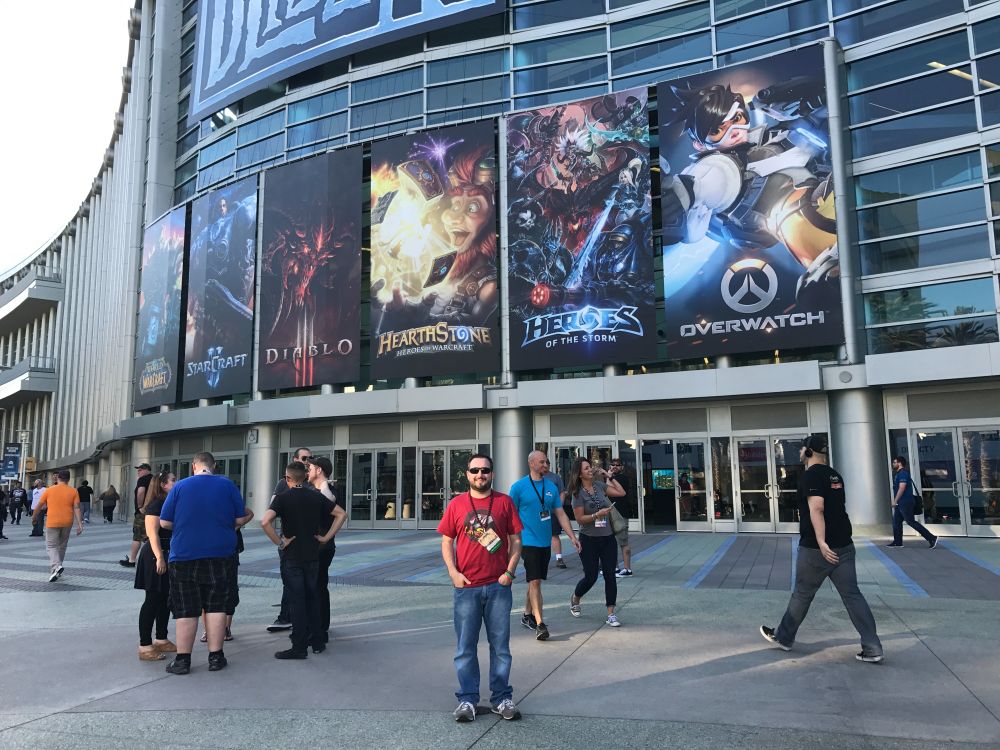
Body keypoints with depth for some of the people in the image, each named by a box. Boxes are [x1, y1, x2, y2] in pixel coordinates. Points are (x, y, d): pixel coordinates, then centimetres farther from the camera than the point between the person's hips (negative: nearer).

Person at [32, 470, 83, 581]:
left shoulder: (49, 490, -1)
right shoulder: (73, 491, 0)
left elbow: (39, 506, 5)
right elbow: (76, 508, -6)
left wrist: (34, 517, 22)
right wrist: (80, 524, -6)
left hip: (52, 523, -2)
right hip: (67, 523, 2)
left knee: (51, 546, 1)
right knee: (62, 546, 17)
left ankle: (57, 566, -21)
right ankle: (57, 567, 24)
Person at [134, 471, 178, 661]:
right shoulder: (156, 504, -13)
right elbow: (152, 533, -20)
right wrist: (159, 557, -25)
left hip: (170, 555, 9)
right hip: (156, 555, -9)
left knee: (165, 599, 15)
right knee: (153, 599, -4)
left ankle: (161, 640, 26)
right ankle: (144, 646, 2)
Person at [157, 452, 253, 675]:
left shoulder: (180, 486, -4)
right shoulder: (227, 484, -1)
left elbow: (164, 522, -1)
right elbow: (240, 519, 1)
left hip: (184, 556, -1)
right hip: (219, 555, 1)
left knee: (186, 610, 7)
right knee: (216, 606, 9)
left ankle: (182, 660, 13)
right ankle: (215, 657, 13)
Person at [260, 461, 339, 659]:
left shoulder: (283, 498, -9)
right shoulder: (316, 496, 4)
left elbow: (265, 522, -23)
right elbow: (341, 513, 6)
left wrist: (279, 542, -14)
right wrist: (326, 537, 6)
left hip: (292, 557, -4)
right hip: (312, 555, 4)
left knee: (296, 601, 1)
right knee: (312, 598, 16)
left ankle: (299, 647, 5)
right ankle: (317, 642, 21)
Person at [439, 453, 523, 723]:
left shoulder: (504, 502, 2)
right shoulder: (456, 504, 3)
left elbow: (515, 540, 4)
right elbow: (446, 541, 5)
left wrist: (510, 572, -6)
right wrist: (453, 572, -7)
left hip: (499, 586, 0)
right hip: (466, 586, 0)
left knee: (500, 645, 9)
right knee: (466, 646, 7)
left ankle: (502, 698, 21)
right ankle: (467, 699, 19)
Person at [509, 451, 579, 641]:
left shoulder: (552, 487, 8)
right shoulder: (519, 486, -7)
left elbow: (561, 514, 10)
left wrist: (572, 536, 3)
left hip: (545, 542, 6)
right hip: (528, 541, -6)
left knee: (535, 581, 16)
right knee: (535, 582, -10)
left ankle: (527, 615, 31)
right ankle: (539, 624, -9)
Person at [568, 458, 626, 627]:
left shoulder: (599, 485, 5)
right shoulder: (578, 493, -9)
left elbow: (621, 493, 8)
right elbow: (580, 518, -12)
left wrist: (609, 476, 6)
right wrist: (598, 514, -22)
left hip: (607, 538, 4)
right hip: (589, 539, -4)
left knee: (610, 575, 0)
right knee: (591, 576, 1)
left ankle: (611, 615, 7)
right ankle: (574, 600, 31)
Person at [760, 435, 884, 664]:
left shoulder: (810, 475, -12)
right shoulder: (835, 475, 14)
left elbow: (816, 508, -24)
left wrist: (821, 542, -30)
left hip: (817, 548, -7)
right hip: (844, 545, 7)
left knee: (802, 595, 7)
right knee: (852, 595, 7)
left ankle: (783, 638, 22)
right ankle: (872, 648, 3)